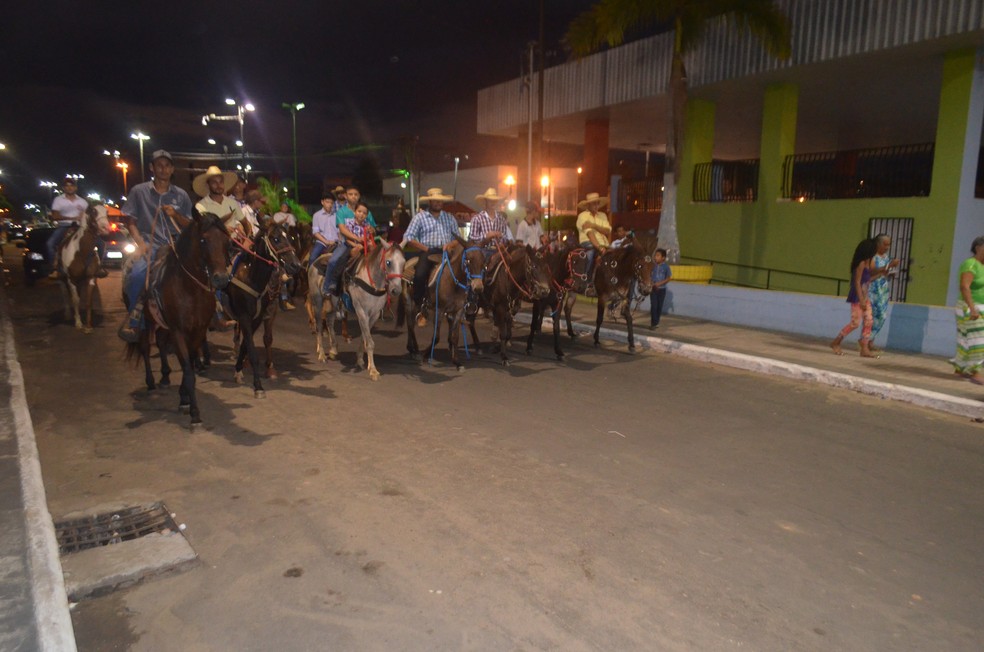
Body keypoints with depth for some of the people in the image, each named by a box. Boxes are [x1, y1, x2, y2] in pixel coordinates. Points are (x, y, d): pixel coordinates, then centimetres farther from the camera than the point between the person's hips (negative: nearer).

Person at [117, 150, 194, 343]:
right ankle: (133, 321, -12)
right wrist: (140, 242, -7)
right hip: (149, 244, -3)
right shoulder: (139, 191, 8)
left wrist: (176, 215, -6)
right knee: (138, 273, -31)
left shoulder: (181, 195, 14)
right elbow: (129, 220, 8)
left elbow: (189, 225, 14)